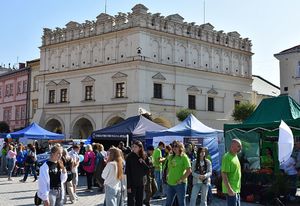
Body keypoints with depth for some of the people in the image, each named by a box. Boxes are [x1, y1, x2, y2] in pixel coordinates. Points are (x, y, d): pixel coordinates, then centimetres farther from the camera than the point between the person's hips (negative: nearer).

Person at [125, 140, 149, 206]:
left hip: (140, 183, 5)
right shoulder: (129, 157, -8)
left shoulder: (142, 157, 6)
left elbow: (147, 169, 4)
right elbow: (127, 172, -11)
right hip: (132, 183, -5)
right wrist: (128, 186, -16)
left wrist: (142, 162, -13)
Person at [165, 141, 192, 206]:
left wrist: (181, 179, -16)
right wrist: (167, 176, 10)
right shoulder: (171, 157, 10)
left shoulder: (184, 157, -8)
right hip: (170, 183, 6)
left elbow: (189, 171, -14)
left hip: (180, 184, -6)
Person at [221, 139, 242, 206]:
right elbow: (224, 174, -22)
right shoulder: (227, 157, -17)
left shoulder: (235, 156, 13)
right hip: (231, 190, -10)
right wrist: (229, 189, -26)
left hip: (236, 189, 10)